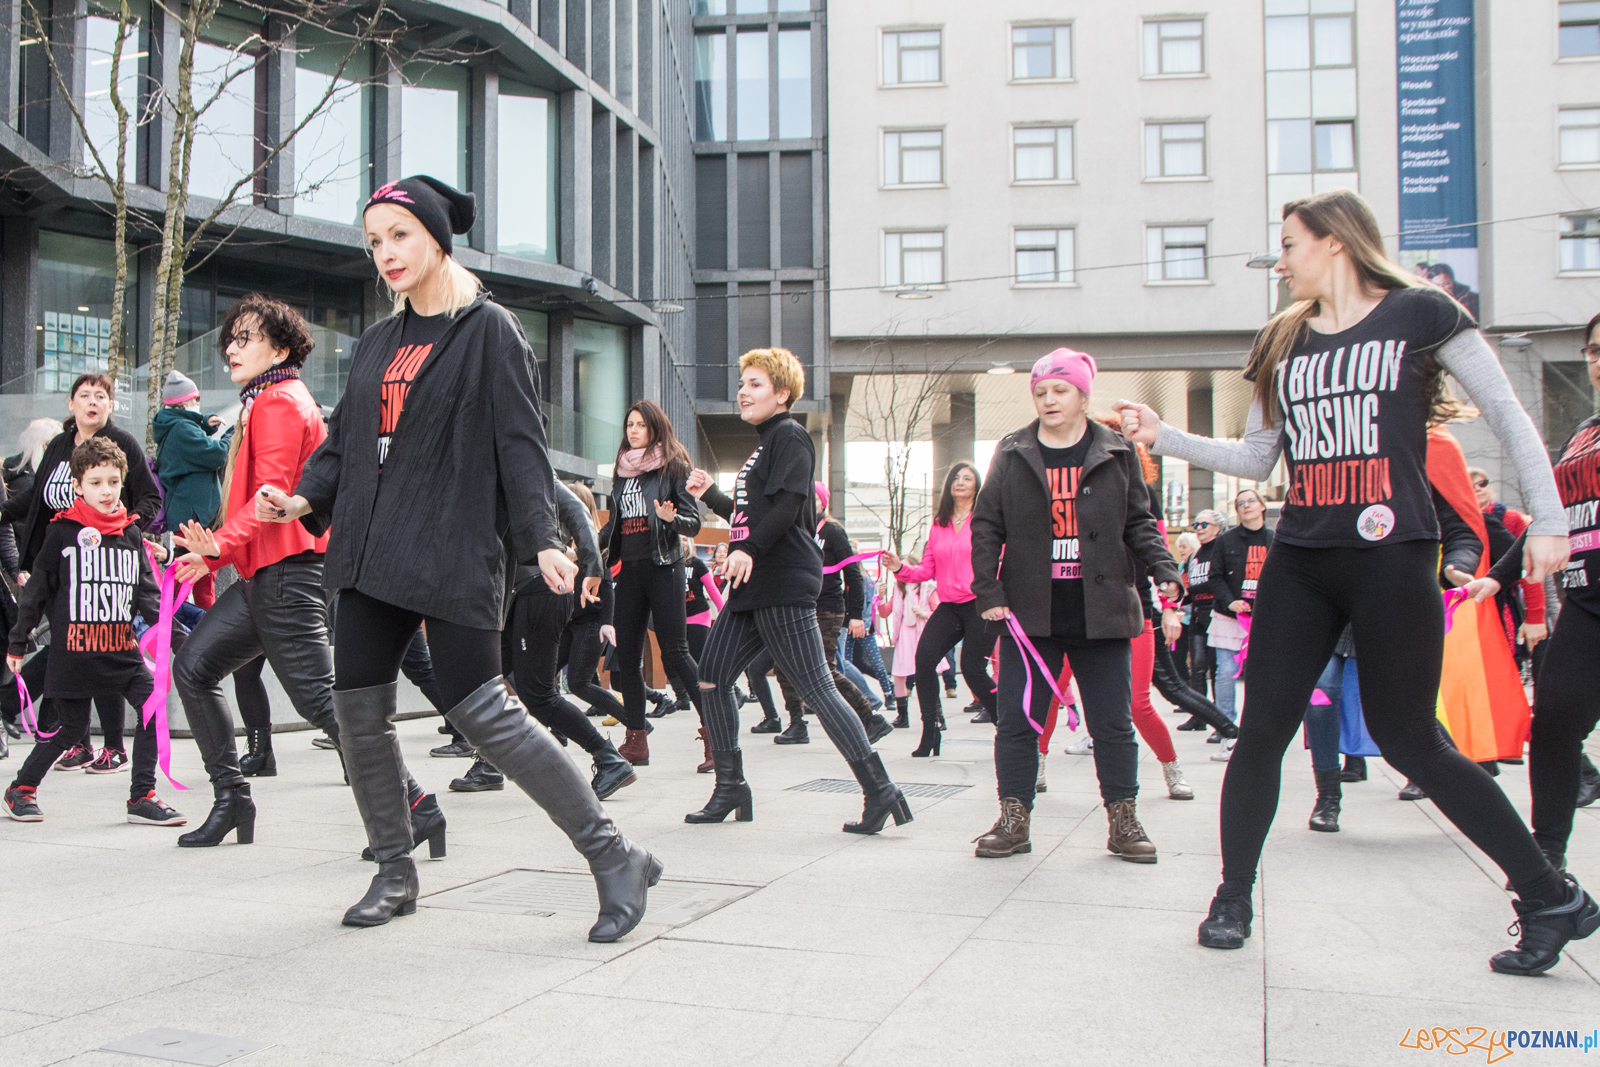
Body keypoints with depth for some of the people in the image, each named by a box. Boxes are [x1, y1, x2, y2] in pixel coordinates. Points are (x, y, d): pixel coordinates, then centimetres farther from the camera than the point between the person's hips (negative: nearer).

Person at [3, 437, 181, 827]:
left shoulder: (131, 534, 8)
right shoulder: (62, 533, -2)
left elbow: (146, 591, 11)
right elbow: (36, 591, 3)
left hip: (122, 647, 4)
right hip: (73, 649, -4)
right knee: (71, 728, 4)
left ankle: (142, 798, -1)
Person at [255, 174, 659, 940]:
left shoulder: (489, 331, -2)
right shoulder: (377, 343, 17)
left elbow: (522, 443, -9)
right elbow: (345, 439, 20)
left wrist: (543, 539, -20)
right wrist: (304, 498, 1)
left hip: (453, 553, -7)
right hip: (372, 553, 7)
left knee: (481, 713, -10)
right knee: (357, 710, 4)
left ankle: (614, 859, 0)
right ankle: (395, 872, 23)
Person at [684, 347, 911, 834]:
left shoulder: (790, 436, -6)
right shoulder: (764, 444, 24)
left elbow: (787, 506, -20)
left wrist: (749, 550, -28)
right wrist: (709, 495, 31)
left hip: (784, 586, -10)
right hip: (752, 589, 10)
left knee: (816, 688, -12)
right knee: (711, 678, 8)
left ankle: (880, 791, -9)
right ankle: (730, 789, 17)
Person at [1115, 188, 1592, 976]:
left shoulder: (1417, 313, -1)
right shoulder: (1284, 342, 13)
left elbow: (1508, 416, 1)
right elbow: (1254, 457, 16)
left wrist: (1547, 520, -6)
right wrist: (1162, 437, 6)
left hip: (1393, 557, -5)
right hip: (1299, 562, 5)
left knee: (1408, 738, -2)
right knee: (1262, 730, 2)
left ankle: (1553, 899, 13)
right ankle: (1233, 898, 16)